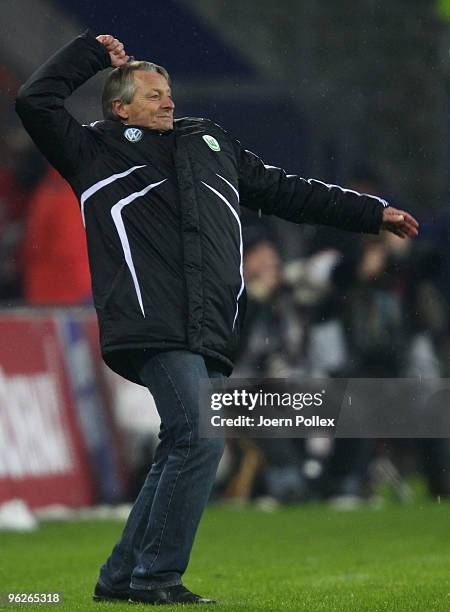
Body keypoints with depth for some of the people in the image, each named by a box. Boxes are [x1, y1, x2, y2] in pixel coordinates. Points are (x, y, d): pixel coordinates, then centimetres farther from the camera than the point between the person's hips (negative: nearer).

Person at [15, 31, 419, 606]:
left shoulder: (211, 143, 28)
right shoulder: (95, 150, 13)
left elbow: (285, 191, 34)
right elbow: (36, 101, 4)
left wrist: (372, 212, 35)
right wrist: (90, 52, 14)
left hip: (211, 336, 7)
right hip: (154, 328, -7)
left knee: (180, 453, 6)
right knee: (199, 440, -18)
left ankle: (120, 577, 15)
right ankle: (157, 576, -12)